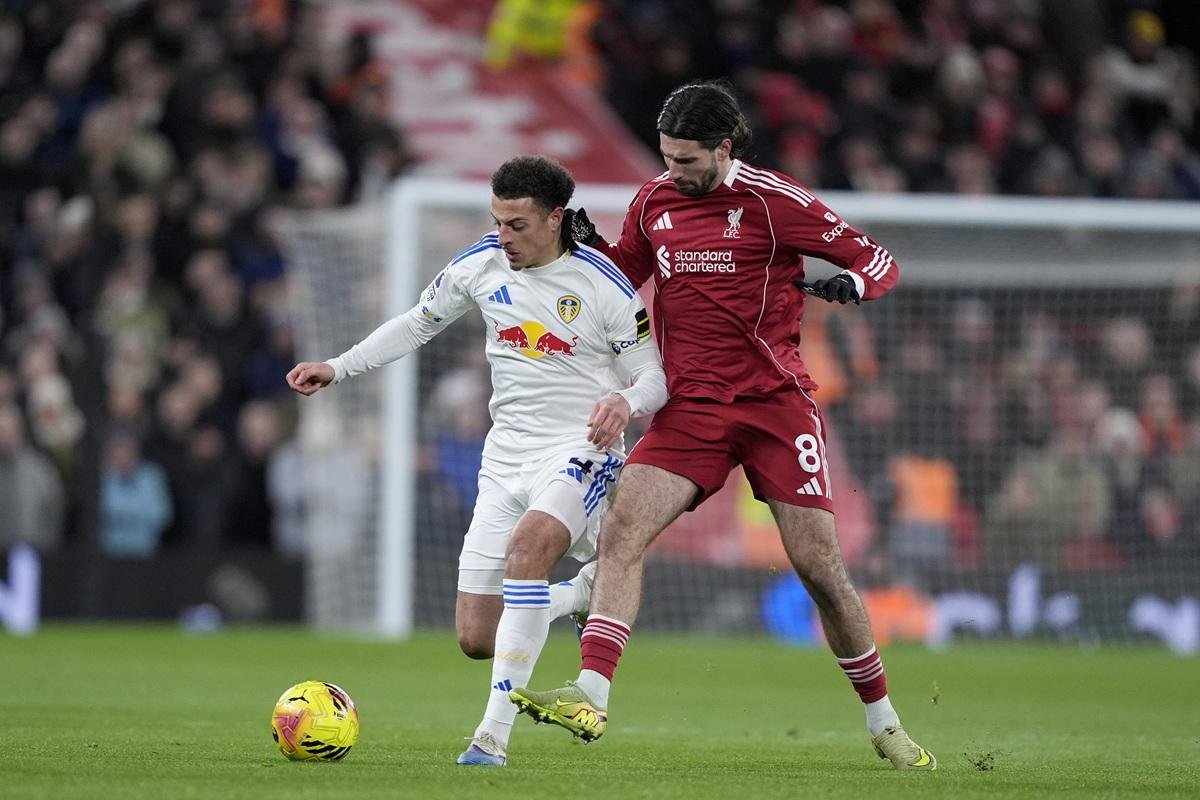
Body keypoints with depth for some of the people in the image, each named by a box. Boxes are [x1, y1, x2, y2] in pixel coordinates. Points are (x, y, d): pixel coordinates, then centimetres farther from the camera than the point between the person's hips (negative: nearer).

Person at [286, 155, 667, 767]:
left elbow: (654, 378, -4)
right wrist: (337, 368, 10)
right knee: (476, 639, 0)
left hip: (581, 450, -5)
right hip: (507, 458, 5)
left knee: (528, 544, -38)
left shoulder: (603, 286, -10)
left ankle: (494, 734, -36)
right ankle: (582, 593, 32)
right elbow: (417, 323, 18)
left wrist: (625, 402, -27)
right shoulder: (483, 264, 2)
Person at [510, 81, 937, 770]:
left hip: (777, 402, -4)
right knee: (621, 532, -17)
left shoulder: (772, 200, -7)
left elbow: (878, 260, -3)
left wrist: (851, 283, -26)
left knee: (820, 565, -4)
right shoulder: (654, 202, 8)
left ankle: (884, 724, 12)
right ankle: (591, 698, -23)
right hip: (692, 405, 4)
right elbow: (625, 275, 24)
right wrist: (589, 244, 3)